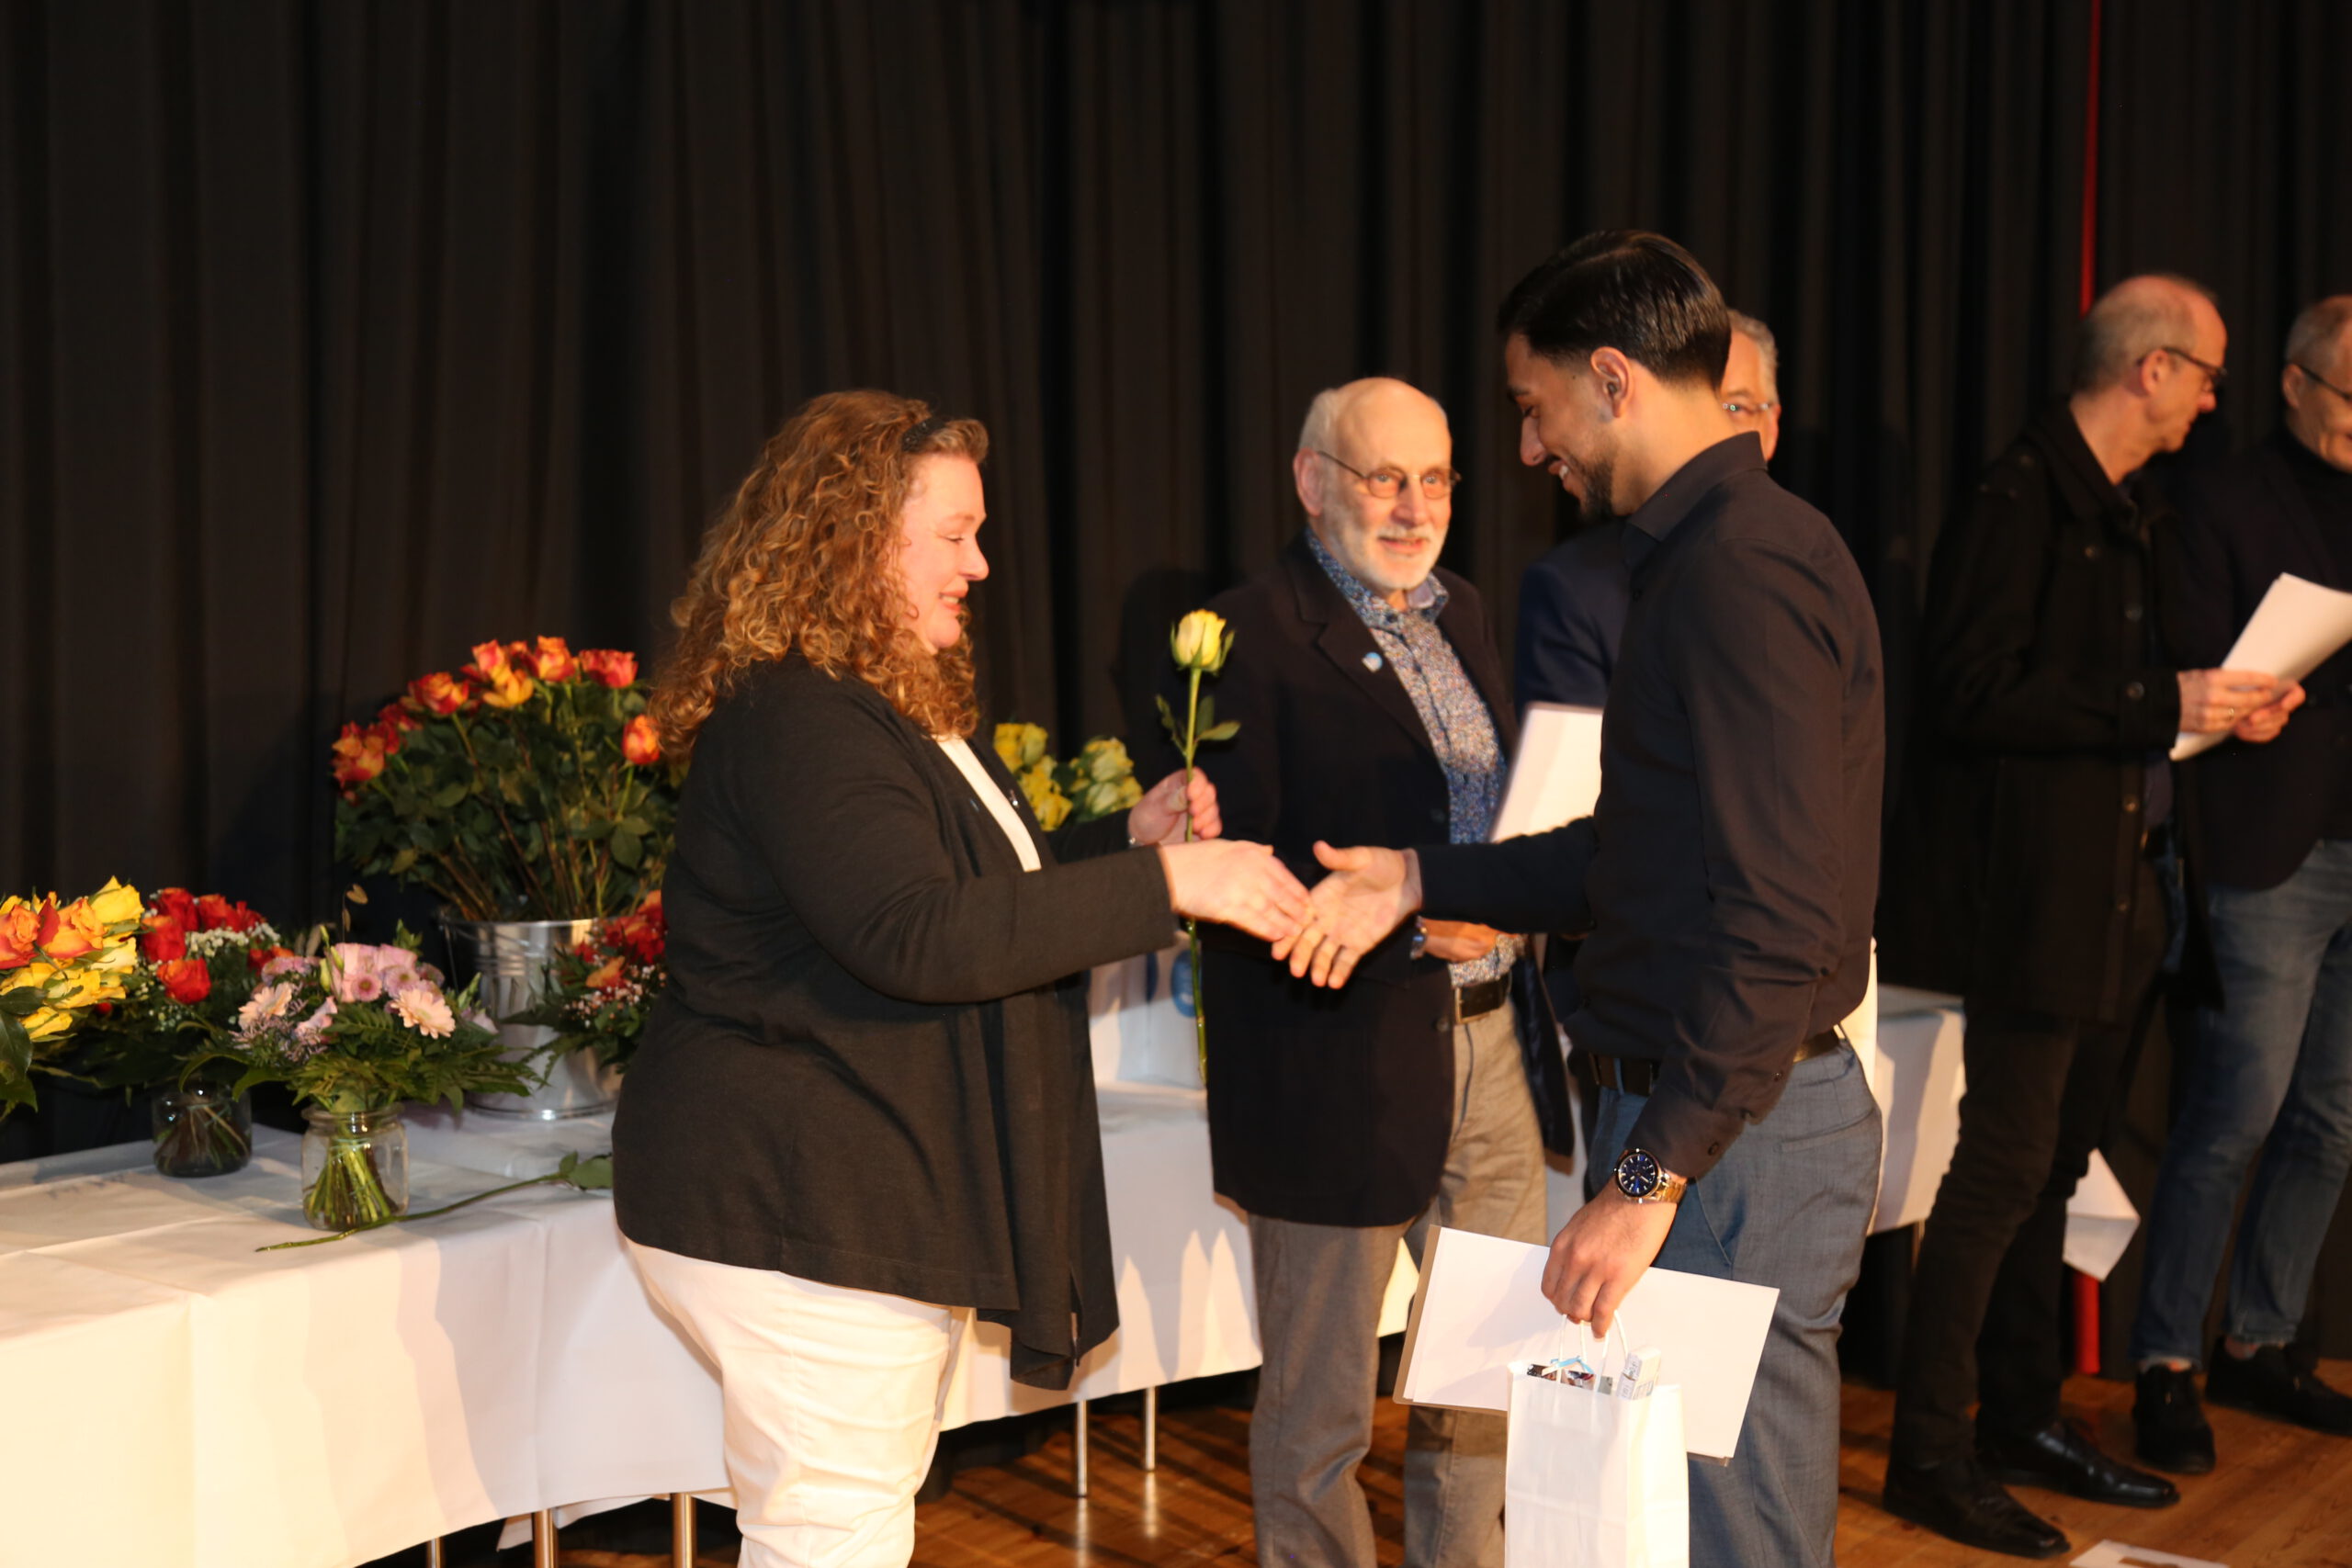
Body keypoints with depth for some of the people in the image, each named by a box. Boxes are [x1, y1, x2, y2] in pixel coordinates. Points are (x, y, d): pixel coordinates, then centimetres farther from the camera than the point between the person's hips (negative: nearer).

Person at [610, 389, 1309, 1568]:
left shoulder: (893, 709, 16)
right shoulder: (793, 719, -19)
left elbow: (979, 889, 24)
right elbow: (917, 937, -29)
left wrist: (1125, 839, 8)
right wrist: (1160, 883, -27)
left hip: (873, 1200, 11)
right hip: (794, 1215, -11)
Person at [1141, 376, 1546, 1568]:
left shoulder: (1460, 617, 14)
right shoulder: (1250, 632, -11)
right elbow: (1232, 866, -17)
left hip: (1489, 1049, 7)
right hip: (1338, 1065, -7)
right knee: (1317, 1414, 8)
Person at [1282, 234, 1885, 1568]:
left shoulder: (1741, 571, -20)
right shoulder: (1714, 550, 14)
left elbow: (1778, 921, -25)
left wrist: (1651, 1177, -24)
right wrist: (1423, 882, 16)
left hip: (1731, 1141, -10)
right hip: (1702, 1116, 10)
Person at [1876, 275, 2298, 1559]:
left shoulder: (2136, 517, 16)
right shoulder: (2021, 501, -13)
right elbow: (1971, 690, -20)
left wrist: (2218, 705, 6)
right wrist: (2160, 703, -20)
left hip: (2117, 889, 9)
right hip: (2036, 888, -9)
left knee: (2054, 1163, 15)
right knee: (2006, 1163, -6)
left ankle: (2023, 1416, 27)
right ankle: (1929, 1449, 3)